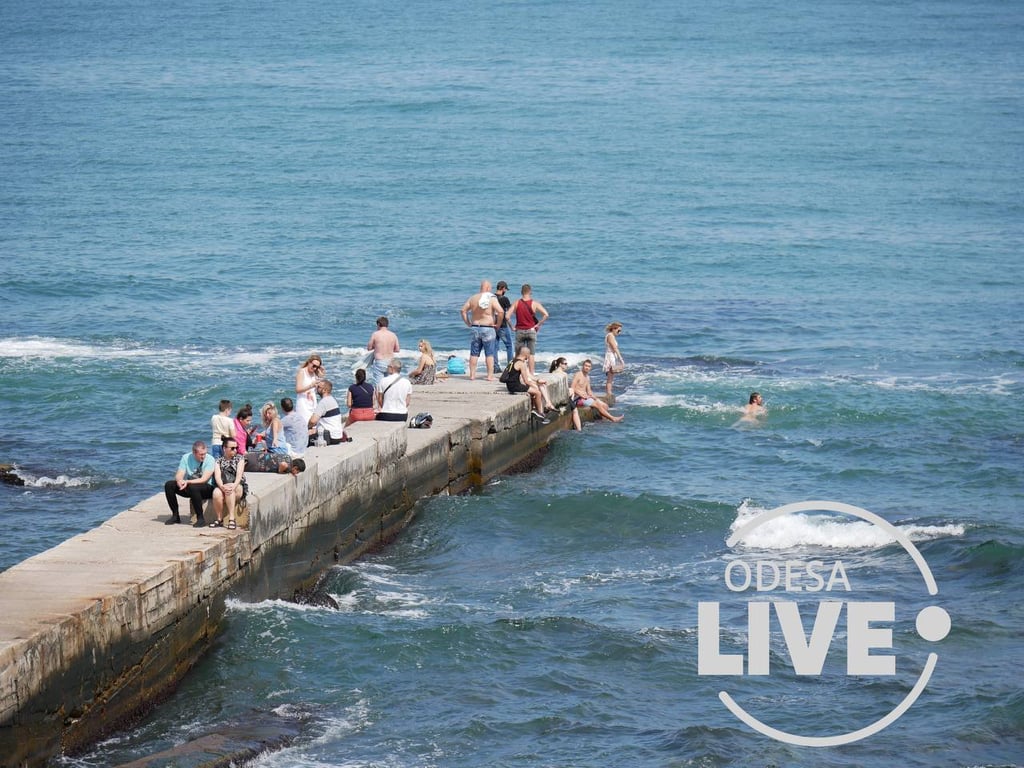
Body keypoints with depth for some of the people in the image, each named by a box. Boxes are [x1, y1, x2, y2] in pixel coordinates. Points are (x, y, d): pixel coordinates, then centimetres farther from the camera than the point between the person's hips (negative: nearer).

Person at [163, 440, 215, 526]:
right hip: (188, 487, 5)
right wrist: (180, 481, -32)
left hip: (206, 489, -5)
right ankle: (175, 515, -5)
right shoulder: (186, 458, -3)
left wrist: (187, 482, -33)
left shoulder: (209, 459, -15)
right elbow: (178, 476, -7)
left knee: (193, 487, -38)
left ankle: (200, 518, -27)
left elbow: (203, 479, -23)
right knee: (169, 485, -16)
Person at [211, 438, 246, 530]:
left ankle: (231, 518, -39)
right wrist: (222, 486, -28)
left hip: (239, 488, -1)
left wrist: (234, 485, -28)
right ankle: (219, 519, -21)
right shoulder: (218, 461, 12)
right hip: (222, 486, 1)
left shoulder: (239, 459, 10)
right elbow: (217, 476, -5)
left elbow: (239, 474, -7)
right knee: (216, 492, -34)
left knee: (230, 489, -37)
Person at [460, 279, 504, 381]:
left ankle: (472, 375, 13)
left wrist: (468, 323, 11)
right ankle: (490, 376, 1)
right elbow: (501, 312, -19)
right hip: (488, 329, -4)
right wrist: (498, 324, -6)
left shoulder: (473, 298, 4)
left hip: (475, 328, 4)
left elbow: (463, 310, 5)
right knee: (489, 354, 2)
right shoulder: (492, 299, -10)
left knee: (474, 353, 10)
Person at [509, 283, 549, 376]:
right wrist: (538, 325, -5)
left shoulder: (517, 303, -3)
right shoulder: (534, 303, -7)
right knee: (531, 354, 6)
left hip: (519, 331, 1)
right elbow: (546, 314, -16)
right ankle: (531, 374, 6)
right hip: (531, 331, -1)